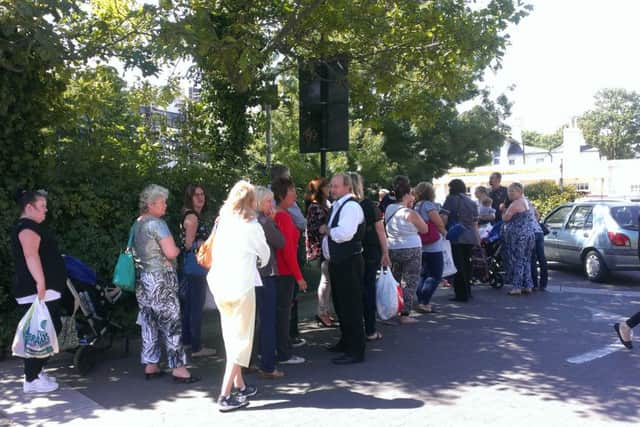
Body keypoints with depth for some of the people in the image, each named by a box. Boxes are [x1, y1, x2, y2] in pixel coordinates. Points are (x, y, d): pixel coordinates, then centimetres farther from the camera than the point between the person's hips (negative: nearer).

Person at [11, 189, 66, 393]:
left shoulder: (29, 226, 21)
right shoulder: (28, 226, -12)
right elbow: (31, 255, -28)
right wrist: (41, 282, -33)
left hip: (43, 291, 11)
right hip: (38, 292, -11)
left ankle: (36, 371, 24)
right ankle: (32, 380, -4)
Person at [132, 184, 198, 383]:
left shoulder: (137, 224, 13)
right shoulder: (156, 223, -15)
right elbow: (171, 252, -23)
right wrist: (177, 249, 0)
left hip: (143, 279, 9)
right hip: (160, 280, -9)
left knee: (149, 322, 12)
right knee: (171, 323, -4)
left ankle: (150, 366, 18)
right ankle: (178, 367, -1)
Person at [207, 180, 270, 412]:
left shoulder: (223, 222, 6)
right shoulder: (252, 226, -6)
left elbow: (214, 253, 10)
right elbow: (265, 253, 9)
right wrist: (259, 263, 31)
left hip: (220, 285, 6)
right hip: (241, 286, -6)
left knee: (231, 337, 17)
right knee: (242, 339, 0)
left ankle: (239, 386, 27)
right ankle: (225, 396, -4)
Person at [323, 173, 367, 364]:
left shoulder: (351, 206, -16)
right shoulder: (337, 205, 15)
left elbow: (344, 233, -29)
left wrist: (327, 230, -13)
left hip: (349, 263, -11)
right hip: (338, 261, 11)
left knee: (350, 307, -5)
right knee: (340, 304, 21)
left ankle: (355, 352, 2)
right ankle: (346, 342, 36)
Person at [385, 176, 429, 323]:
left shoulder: (388, 209, 1)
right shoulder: (410, 213, -15)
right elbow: (424, 229, -3)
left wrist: (408, 205, 10)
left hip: (392, 249, 6)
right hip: (411, 250, -6)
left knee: (393, 280, 19)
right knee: (410, 282, 1)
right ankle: (405, 314, -1)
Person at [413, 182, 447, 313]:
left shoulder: (416, 206, 12)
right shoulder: (428, 205, -12)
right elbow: (439, 224, -14)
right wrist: (444, 232, 6)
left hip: (421, 247, 8)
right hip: (433, 247, -8)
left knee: (423, 274, 17)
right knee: (435, 276, -3)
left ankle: (421, 301, 19)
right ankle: (424, 303, -7)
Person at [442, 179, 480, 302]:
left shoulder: (451, 199, -1)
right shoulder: (472, 202, 18)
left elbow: (444, 217, -10)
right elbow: (475, 222, 21)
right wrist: (477, 238, 28)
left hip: (457, 237, -6)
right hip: (471, 237, 7)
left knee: (459, 266, -3)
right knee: (466, 263, 16)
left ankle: (461, 294, -3)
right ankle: (467, 291, 24)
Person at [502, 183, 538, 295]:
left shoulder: (515, 204, -13)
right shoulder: (527, 202, 18)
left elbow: (505, 218, -11)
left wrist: (503, 209, 6)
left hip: (519, 235, -9)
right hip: (531, 233, 9)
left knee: (517, 260, -5)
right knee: (526, 260, 13)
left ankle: (517, 286, -6)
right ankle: (528, 286, 14)